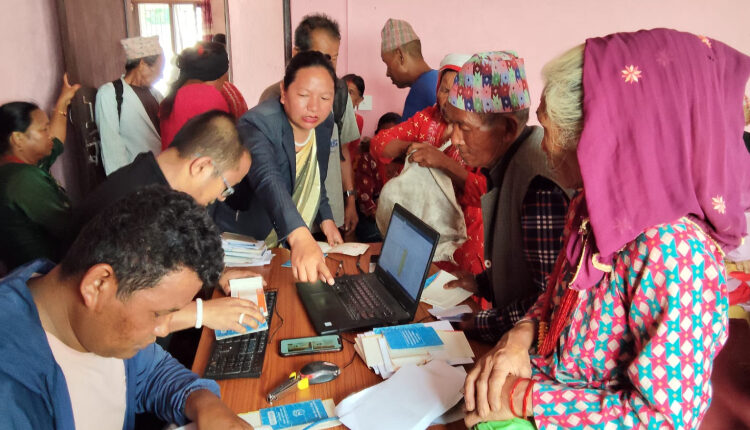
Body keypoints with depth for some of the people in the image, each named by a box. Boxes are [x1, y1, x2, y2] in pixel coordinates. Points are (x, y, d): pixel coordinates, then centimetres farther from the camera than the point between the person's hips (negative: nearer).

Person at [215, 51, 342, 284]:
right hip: (244, 245, -5)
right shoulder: (258, 123, -25)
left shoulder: (324, 122, -4)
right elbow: (268, 181, -44)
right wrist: (300, 238, -58)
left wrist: (325, 218, 3)